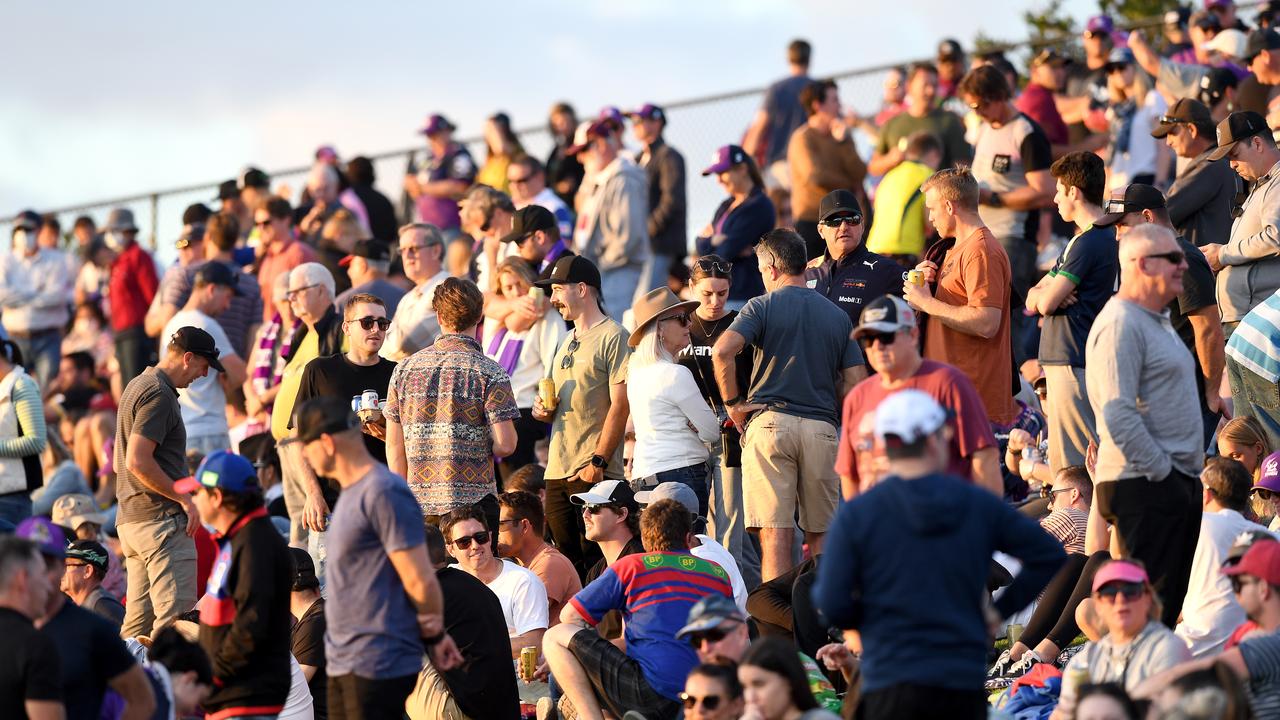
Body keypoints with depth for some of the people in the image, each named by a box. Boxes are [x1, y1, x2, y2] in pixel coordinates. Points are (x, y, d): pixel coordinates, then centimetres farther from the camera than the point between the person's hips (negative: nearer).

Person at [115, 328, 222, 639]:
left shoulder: (137, 385, 19)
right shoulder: (159, 394, -13)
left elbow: (122, 462, 26)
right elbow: (138, 462, -22)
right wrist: (184, 499, -15)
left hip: (130, 518, 10)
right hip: (162, 520, -10)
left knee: (138, 619, 11)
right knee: (176, 618, -13)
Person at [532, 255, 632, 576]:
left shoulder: (613, 336, -5)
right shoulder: (568, 343, 22)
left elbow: (620, 405, -13)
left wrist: (598, 462, -19)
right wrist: (545, 411, 6)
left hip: (594, 474, -8)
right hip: (558, 471, 8)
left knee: (595, 561, -8)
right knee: (565, 561, 7)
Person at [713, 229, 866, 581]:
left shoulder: (762, 307, 2)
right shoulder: (838, 316, 14)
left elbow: (722, 351, -14)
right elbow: (855, 383, 8)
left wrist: (733, 402, -2)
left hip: (770, 422, -3)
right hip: (821, 427, 3)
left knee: (775, 532, -5)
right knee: (819, 535, 10)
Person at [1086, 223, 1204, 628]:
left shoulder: (1156, 321, 20)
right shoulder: (1120, 324, -14)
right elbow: (1118, 415, -22)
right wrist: (1161, 471, -18)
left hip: (1175, 483, 10)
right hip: (1143, 487, -10)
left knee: (1173, 599, 10)